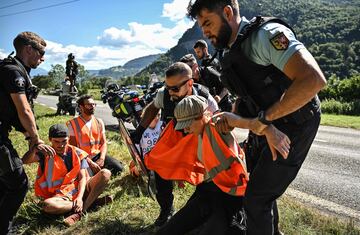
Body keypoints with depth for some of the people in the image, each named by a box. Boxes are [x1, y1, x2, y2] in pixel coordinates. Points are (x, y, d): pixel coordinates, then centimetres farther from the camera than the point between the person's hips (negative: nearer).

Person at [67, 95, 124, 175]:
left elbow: (104, 143, 5)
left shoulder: (99, 122, 9)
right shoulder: (72, 124, -5)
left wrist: (101, 159, -14)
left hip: (97, 155, 4)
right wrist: (90, 162, -19)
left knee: (119, 168, -17)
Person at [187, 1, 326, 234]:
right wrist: (235, 118, -6)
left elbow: (313, 79, -32)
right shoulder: (230, 54, 6)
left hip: (292, 126, -9)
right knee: (262, 190, 22)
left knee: (257, 197, -3)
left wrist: (264, 118, -26)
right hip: (264, 128, 9)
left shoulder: (266, 34, -21)